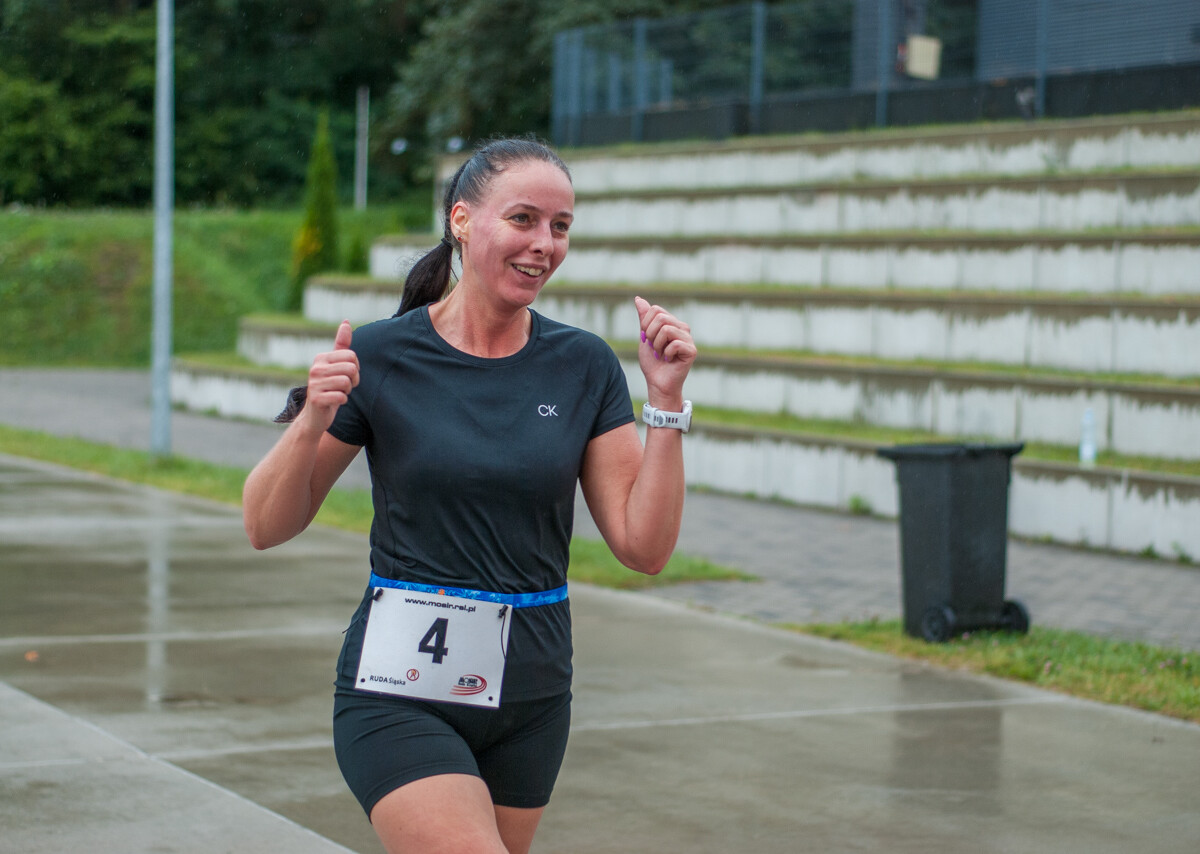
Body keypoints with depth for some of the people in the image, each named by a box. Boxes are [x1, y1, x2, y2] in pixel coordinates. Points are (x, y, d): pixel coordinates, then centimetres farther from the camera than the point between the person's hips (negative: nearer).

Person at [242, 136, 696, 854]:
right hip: (400, 692, -4)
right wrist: (312, 421, -20)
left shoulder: (584, 366, 1)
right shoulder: (380, 355, -7)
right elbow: (267, 527, -3)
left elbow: (645, 547, -3)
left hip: (531, 694, 4)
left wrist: (667, 400, -11)